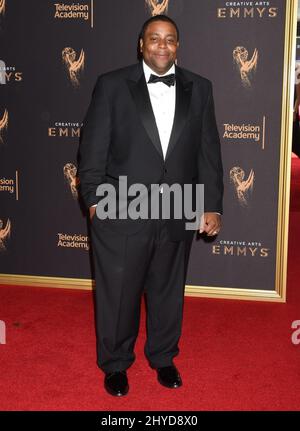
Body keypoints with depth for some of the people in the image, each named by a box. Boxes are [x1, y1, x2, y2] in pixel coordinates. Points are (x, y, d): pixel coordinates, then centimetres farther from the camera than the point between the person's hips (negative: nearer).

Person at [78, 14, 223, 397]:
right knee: (117, 293, 10)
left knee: (168, 292, 17)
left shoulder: (198, 89, 5)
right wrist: (94, 199, -7)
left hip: (178, 216, 3)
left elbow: (208, 150, 4)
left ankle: (163, 358, 39)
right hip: (122, 214, -2)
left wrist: (212, 205, 1)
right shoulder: (112, 85, -2)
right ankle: (115, 364, 32)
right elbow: (93, 146, -2)